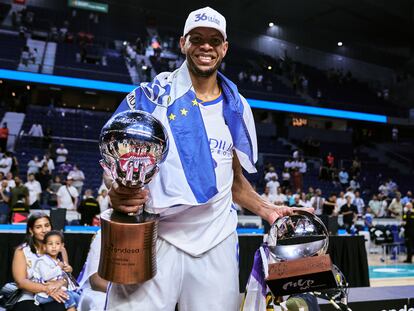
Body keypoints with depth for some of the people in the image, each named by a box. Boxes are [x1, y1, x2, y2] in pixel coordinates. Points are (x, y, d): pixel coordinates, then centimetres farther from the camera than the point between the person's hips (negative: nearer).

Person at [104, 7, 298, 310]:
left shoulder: (236, 108, 12)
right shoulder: (151, 95, 1)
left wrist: (267, 209, 5)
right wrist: (117, 190, -22)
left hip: (216, 242, 3)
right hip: (153, 237, -3)